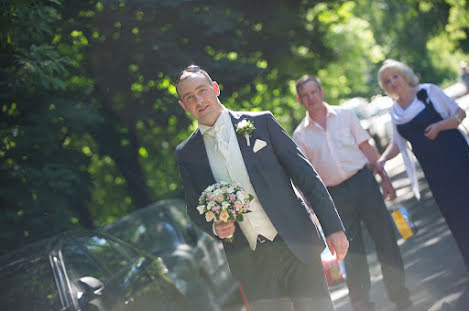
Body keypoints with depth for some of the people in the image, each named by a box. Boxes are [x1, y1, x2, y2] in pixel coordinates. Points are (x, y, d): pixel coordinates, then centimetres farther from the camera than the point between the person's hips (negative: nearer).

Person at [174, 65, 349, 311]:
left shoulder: (261, 122, 1)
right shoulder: (187, 153, 7)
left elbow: (306, 175, 1)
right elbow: (194, 208, 16)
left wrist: (333, 227, -4)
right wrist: (215, 227, -6)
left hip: (295, 247, -1)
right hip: (250, 261, 2)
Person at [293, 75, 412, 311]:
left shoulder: (345, 115, 5)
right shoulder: (300, 135, 4)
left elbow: (367, 148, 5)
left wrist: (385, 179, 0)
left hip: (363, 181, 1)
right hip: (334, 194, 0)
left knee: (385, 237, 2)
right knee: (352, 251, 0)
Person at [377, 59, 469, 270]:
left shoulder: (428, 92, -4)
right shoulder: (394, 112, 9)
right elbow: (398, 143, 15)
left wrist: (439, 126, -18)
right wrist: (381, 160, -1)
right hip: (433, 170, 4)